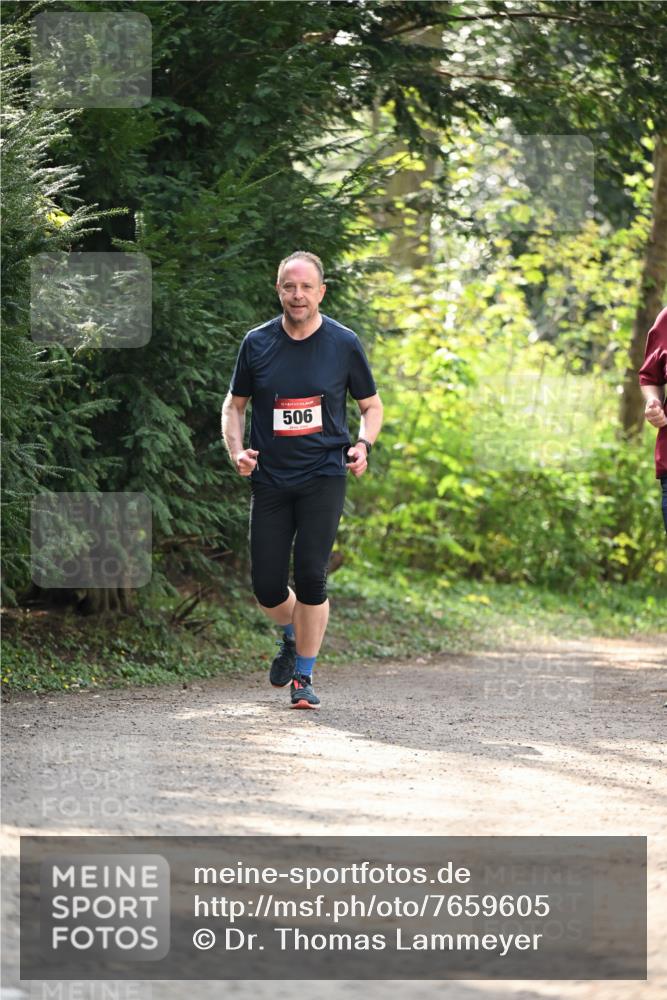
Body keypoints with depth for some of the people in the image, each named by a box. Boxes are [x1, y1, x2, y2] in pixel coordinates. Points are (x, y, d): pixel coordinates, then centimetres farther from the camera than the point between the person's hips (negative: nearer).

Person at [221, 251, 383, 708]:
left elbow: (372, 404, 11)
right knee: (267, 588, -1)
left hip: (324, 477, -2)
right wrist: (237, 450, -3)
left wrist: (363, 445, -9)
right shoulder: (257, 343, 2)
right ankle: (293, 636, 33)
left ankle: (304, 676, 2)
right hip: (270, 478, 2)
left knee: (311, 577, -12)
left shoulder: (344, 344, -1)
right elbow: (234, 404, 14)